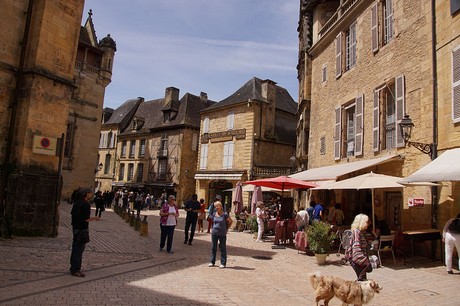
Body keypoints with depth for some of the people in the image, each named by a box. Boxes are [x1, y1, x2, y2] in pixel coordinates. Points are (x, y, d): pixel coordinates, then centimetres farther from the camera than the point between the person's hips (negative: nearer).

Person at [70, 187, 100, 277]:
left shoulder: (77, 202, 8)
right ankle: (75, 270, 4)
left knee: (75, 248, 18)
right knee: (79, 249, -2)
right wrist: (94, 218, -5)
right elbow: (86, 219, -22)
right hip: (82, 229, -10)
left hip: (75, 227, 10)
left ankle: (73, 267, 29)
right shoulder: (86, 204, -20)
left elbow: (72, 213, 17)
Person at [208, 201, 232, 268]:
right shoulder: (214, 214, 2)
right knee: (213, 248, 11)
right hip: (214, 233, 4)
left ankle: (223, 263, 13)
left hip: (222, 234, -4)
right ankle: (212, 262, 23)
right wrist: (214, 228, 9)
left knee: (223, 248, 5)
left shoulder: (225, 214, -10)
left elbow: (231, 221, 1)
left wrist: (227, 229, 0)